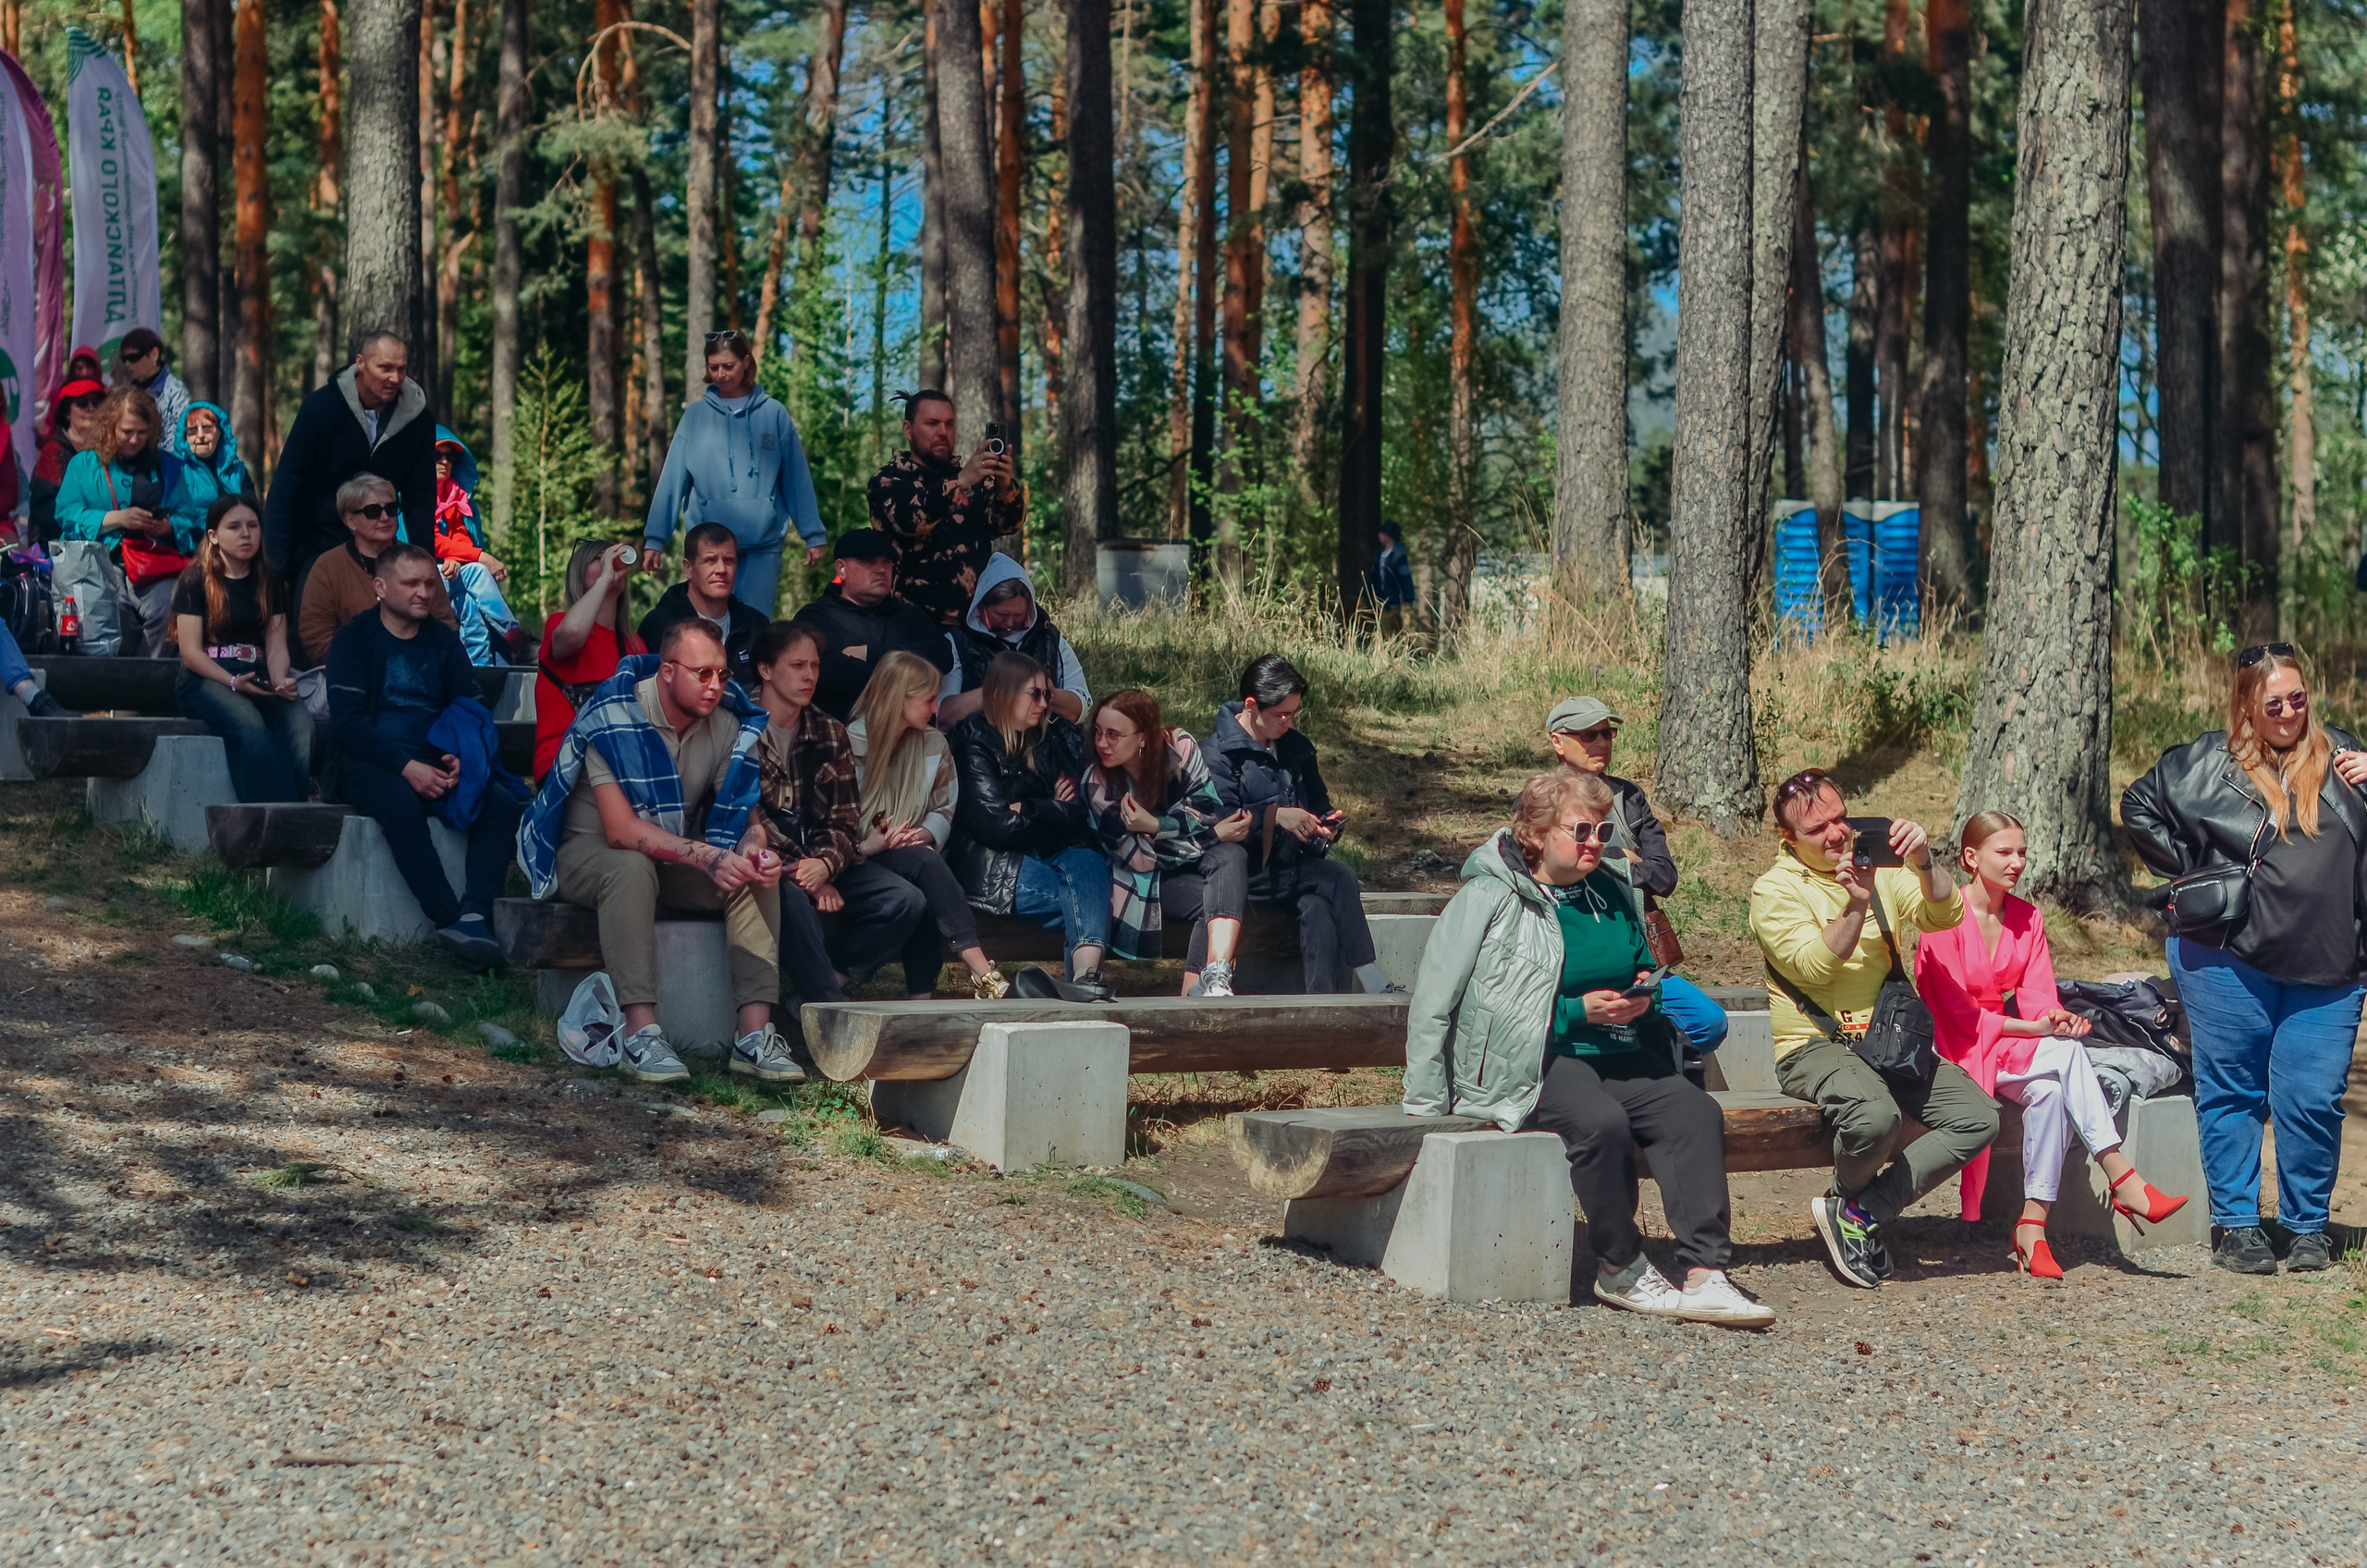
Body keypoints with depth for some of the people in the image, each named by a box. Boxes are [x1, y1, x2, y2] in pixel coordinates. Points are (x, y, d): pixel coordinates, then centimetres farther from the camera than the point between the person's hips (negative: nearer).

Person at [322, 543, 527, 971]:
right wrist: (406, 767, -21)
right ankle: (450, 920, -39)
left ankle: (474, 915, -40)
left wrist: (462, 758, -12)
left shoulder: (444, 641, 15)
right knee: (402, 804, -38)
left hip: (436, 763, 4)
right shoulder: (354, 639, 2)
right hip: (367, 764, -4)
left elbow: (473, 711, 11)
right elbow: (347, 719, -9)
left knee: (501, 803, -25)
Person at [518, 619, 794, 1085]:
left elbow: (745, 816, -2)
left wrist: (754, 849, -27)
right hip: (588, 851, -5)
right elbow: (620, 829, -28)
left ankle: (755, 1035, -27)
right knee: (632, 868, -38)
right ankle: (641, 1034, -42)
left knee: (758, 877, -19)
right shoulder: (615, 715, -22)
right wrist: (705, 856, -38)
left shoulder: (728, 724, -5)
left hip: (675, 859, 5)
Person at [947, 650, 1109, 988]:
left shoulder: (1059, 739, 15)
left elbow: (1080, 815, 6)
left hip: (1056, 856, 4)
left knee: (1089, 863, -30)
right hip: (997, 868, -4)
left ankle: (1087, 977, -48)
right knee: (1089, 900, -27)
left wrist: (1029, 809, -9)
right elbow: (997, 824, -11)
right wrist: (1054, 811, 1)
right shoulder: (975, 746, -2)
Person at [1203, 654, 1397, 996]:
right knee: (1338, 878, -28)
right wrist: (1275, 815, -27)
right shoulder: (1216, 752, -4)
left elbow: (1319, 804, 25)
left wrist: (1327, 825, 0)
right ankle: (1371, 982, -27)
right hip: (1250, 871, -6)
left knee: (1318, 907, -30)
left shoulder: (1297, 747, 16)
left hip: (1294, 865, 6)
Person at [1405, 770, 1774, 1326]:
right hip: (1534, 1061, -6)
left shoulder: (1612, 894, 17)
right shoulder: (1488, 900, -3)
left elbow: (1643, 966, 33)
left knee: (1695, 1112, -22)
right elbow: (1434, 1003, -10)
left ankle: (1706, 1276, -27)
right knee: (1601, 1121, -35)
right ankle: (1621, 1270, -16)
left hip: (1618, 1054, 6)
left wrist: (1642, 993, 6)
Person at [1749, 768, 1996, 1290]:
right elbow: (1816, 966, -15)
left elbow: (1944, 915, -2)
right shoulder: (1774, 890, -2)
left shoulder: (1884, 870, 13)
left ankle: (1862, 1211, -11)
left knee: (1979, 1117, -15)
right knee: (1874, 1114, -36)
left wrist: (1925, 861, -19)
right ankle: (1849, 1197, -2)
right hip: (1816, 1047, -6)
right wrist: (1856, 904, -27)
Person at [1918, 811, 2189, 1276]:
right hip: (1958, 1049, -6)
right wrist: (2036, 1028, -23)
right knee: (2068, 1052, -29)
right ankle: (2122, 1179, -30)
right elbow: (1959, 1013, -16)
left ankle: (2032, 1227, -30)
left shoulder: (2027, 918, 9)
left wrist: (2059, 1018, -22)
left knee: (2048, 1089, -29)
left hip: (2009, 1045, 6)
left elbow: (2037, 997, 2)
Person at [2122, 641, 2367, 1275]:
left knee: (2313, 1099, -1)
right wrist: (2193, 868, 5)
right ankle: (2235, 1224, 13)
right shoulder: (2207, 762, 4)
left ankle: (2308, 1226, 14)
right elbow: (2139, 806, 13)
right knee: (2232, 1092, 5)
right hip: (2228, 961, -1)